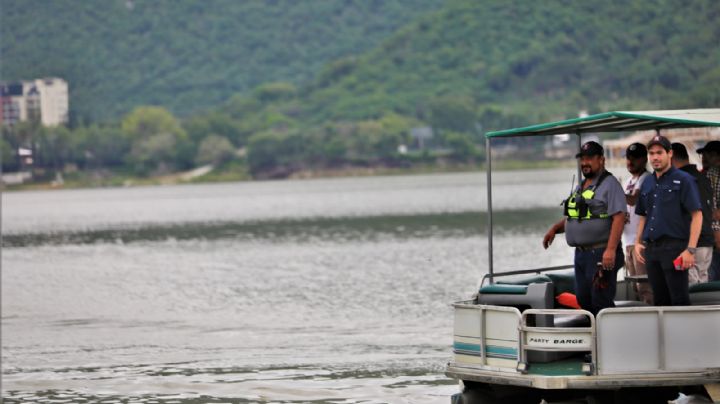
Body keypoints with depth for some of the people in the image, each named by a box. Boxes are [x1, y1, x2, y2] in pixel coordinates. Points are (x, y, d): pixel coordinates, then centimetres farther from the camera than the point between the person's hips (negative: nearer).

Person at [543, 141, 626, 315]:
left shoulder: (610, 184, -8)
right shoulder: (580, 188, 20)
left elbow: (619, 217, -18)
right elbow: (571, 217, 30)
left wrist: (611, 249, -26)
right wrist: (554, 229, 10)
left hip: (601, 253, -9)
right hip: (581, 253, 9)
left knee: (601, 301, -12)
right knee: (583, 300, 10)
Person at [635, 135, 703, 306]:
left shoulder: (683, 180, -4)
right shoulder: (647, 183, 15)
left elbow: (697, 215, -9)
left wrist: (690, 249, -16)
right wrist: (638, 242, 10)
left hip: (674, 247, -7)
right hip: (651, 247, 7)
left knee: (679, 299, -6)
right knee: (660, 300, 9)